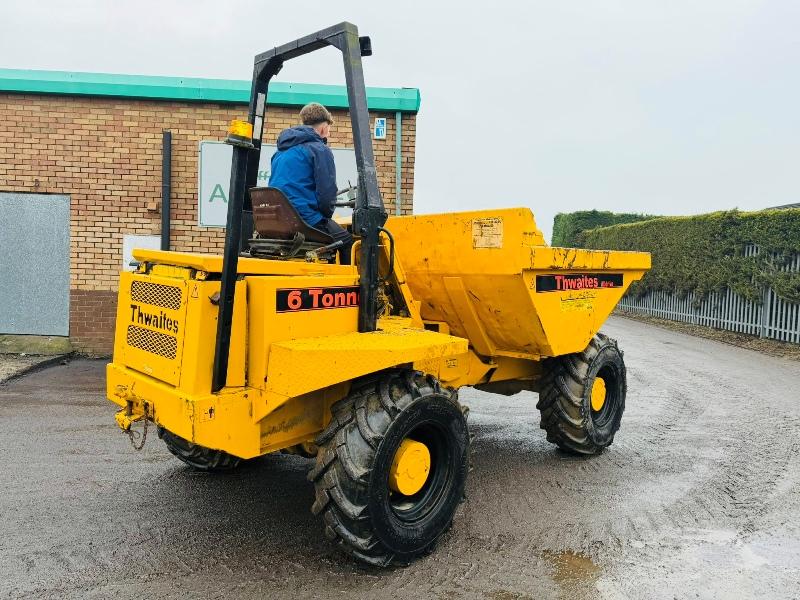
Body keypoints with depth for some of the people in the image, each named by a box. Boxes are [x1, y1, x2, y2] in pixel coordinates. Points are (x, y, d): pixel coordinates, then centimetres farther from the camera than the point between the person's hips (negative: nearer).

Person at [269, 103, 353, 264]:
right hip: (306, 219, -8)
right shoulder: (320, 149, -5)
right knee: (347, 242, 10)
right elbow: (327, 193, -12)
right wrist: (326, 217, 7)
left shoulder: (281, 150, 19)